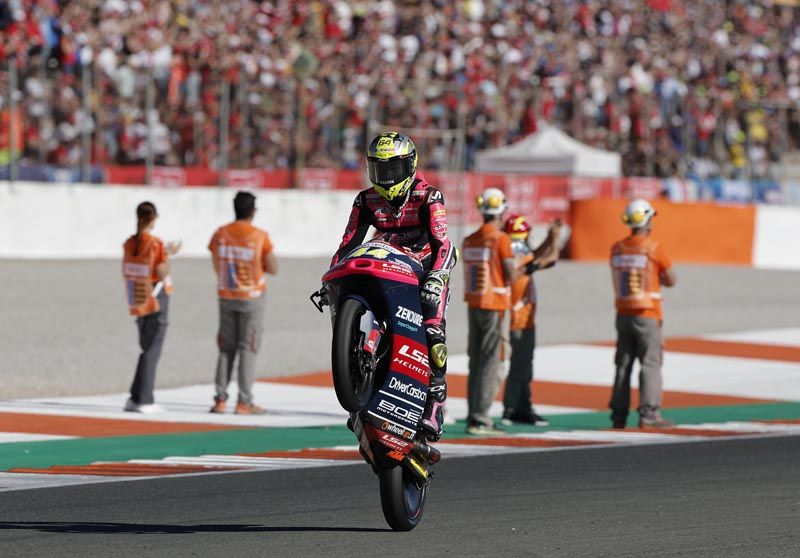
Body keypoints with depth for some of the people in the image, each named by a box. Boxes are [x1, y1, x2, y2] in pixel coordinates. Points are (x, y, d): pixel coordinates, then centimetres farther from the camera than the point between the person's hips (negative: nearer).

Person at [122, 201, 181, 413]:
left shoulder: (129, 244, 3)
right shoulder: (156, 244, -14)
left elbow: (126, 272, 10)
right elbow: (162, 274, -18)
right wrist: (168, 255, -4)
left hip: (137, 300, 6)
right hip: (156, 300, -6)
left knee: (148, 350, 16)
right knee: (152, 352, -1)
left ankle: (136, 398, 12)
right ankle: (143, 400, -4)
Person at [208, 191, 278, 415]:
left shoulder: (220, 234, 1)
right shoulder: (260, 237, -10)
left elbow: (217, 267, 9)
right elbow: (273, 269, -6)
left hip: (226, 298, 4)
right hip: (252, 299, -3)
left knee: (226, 349, 9)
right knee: (248, 349, -1)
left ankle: (220, 400, 4)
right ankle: (244, 401, -4)